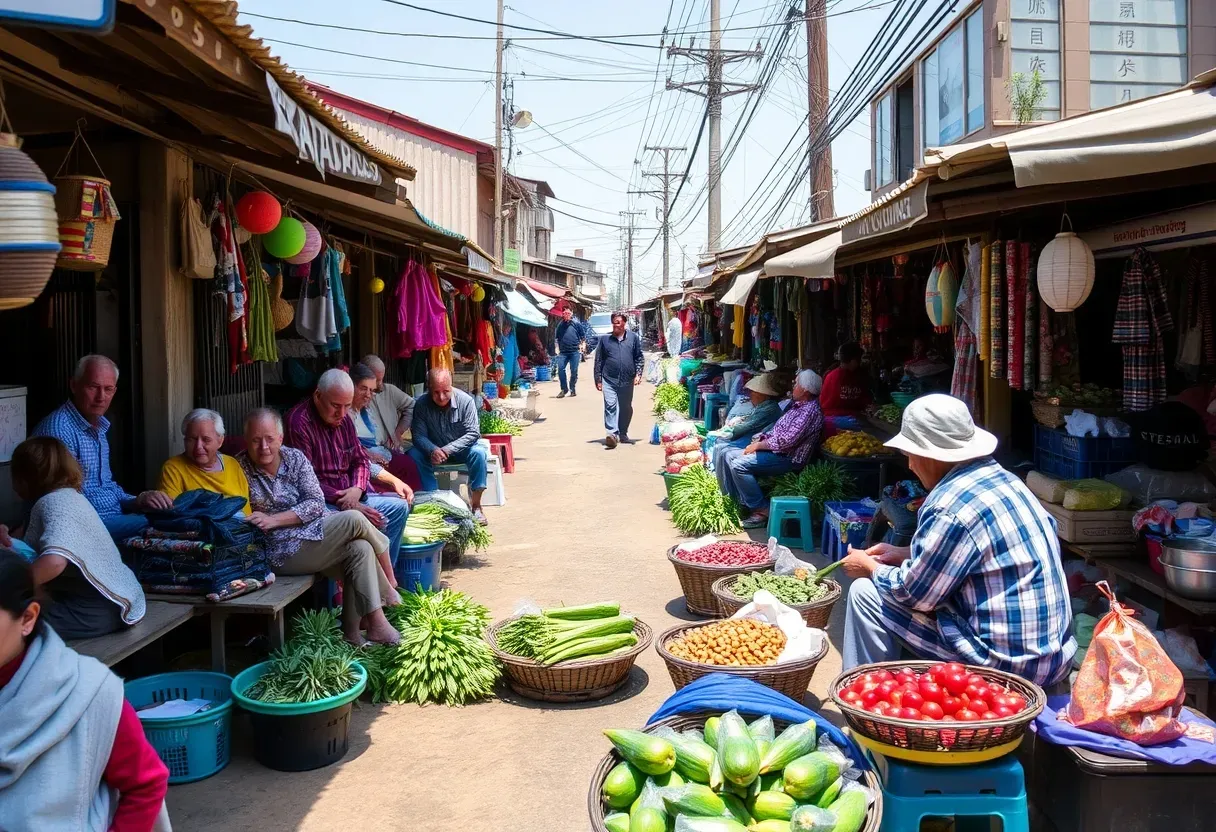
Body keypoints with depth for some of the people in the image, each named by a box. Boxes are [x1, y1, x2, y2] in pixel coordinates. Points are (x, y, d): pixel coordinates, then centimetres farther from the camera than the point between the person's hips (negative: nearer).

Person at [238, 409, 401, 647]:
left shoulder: (294, 458, 4)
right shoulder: (239, 468, -5)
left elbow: (316, 503, -5)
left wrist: (274, 519, -17)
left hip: (311, 533, 5)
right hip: (281, 551, -5)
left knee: (360, 549, -22)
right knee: (353, 520, -20)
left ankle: (353, 632, -13)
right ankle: (388, 583, 3)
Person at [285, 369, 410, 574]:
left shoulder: (343, 420, 11)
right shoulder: (298, 422, -16)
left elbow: (361, 461, 15)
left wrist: (356, 490, -7)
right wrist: (344, 503, -23)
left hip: (349, 496, 9)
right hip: (322, 501, -9)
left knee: (399, 506, 3)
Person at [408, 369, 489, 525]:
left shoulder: (465, 401, -18)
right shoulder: (422, 404, -14)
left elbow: (473, 433, -19)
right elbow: (419, 435, -14)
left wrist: (448, 449, -31)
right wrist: (433, 450, -36)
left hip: (461, 449, -1)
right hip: (434, 449, 2)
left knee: (478, 452, -32)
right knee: (414, 454, -26)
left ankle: (475, 505, -22)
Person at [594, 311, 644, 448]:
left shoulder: (633, 337, 7)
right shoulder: (605, 339, 6)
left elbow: (639, 357, 9)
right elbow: (598, 361, 8)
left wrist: (638, 374, -2)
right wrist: (598, 379, 4)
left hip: (627, 380, 2)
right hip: (609, 380, -2)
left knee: (626, 408, 12)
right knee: (610, 406, -15)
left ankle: (623, 434, 27)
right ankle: (612, 434, -21)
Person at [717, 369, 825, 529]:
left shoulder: (810, 411, -17)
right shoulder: (796, 405, 15)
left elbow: (786, 441, -24)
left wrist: (758, 445, -14)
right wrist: (759, 440, 3)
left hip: (788, 459, -11)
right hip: (772, 450, 11)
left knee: (739, 465, -25)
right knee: (728, 455, 3)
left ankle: (762, 510, -15)